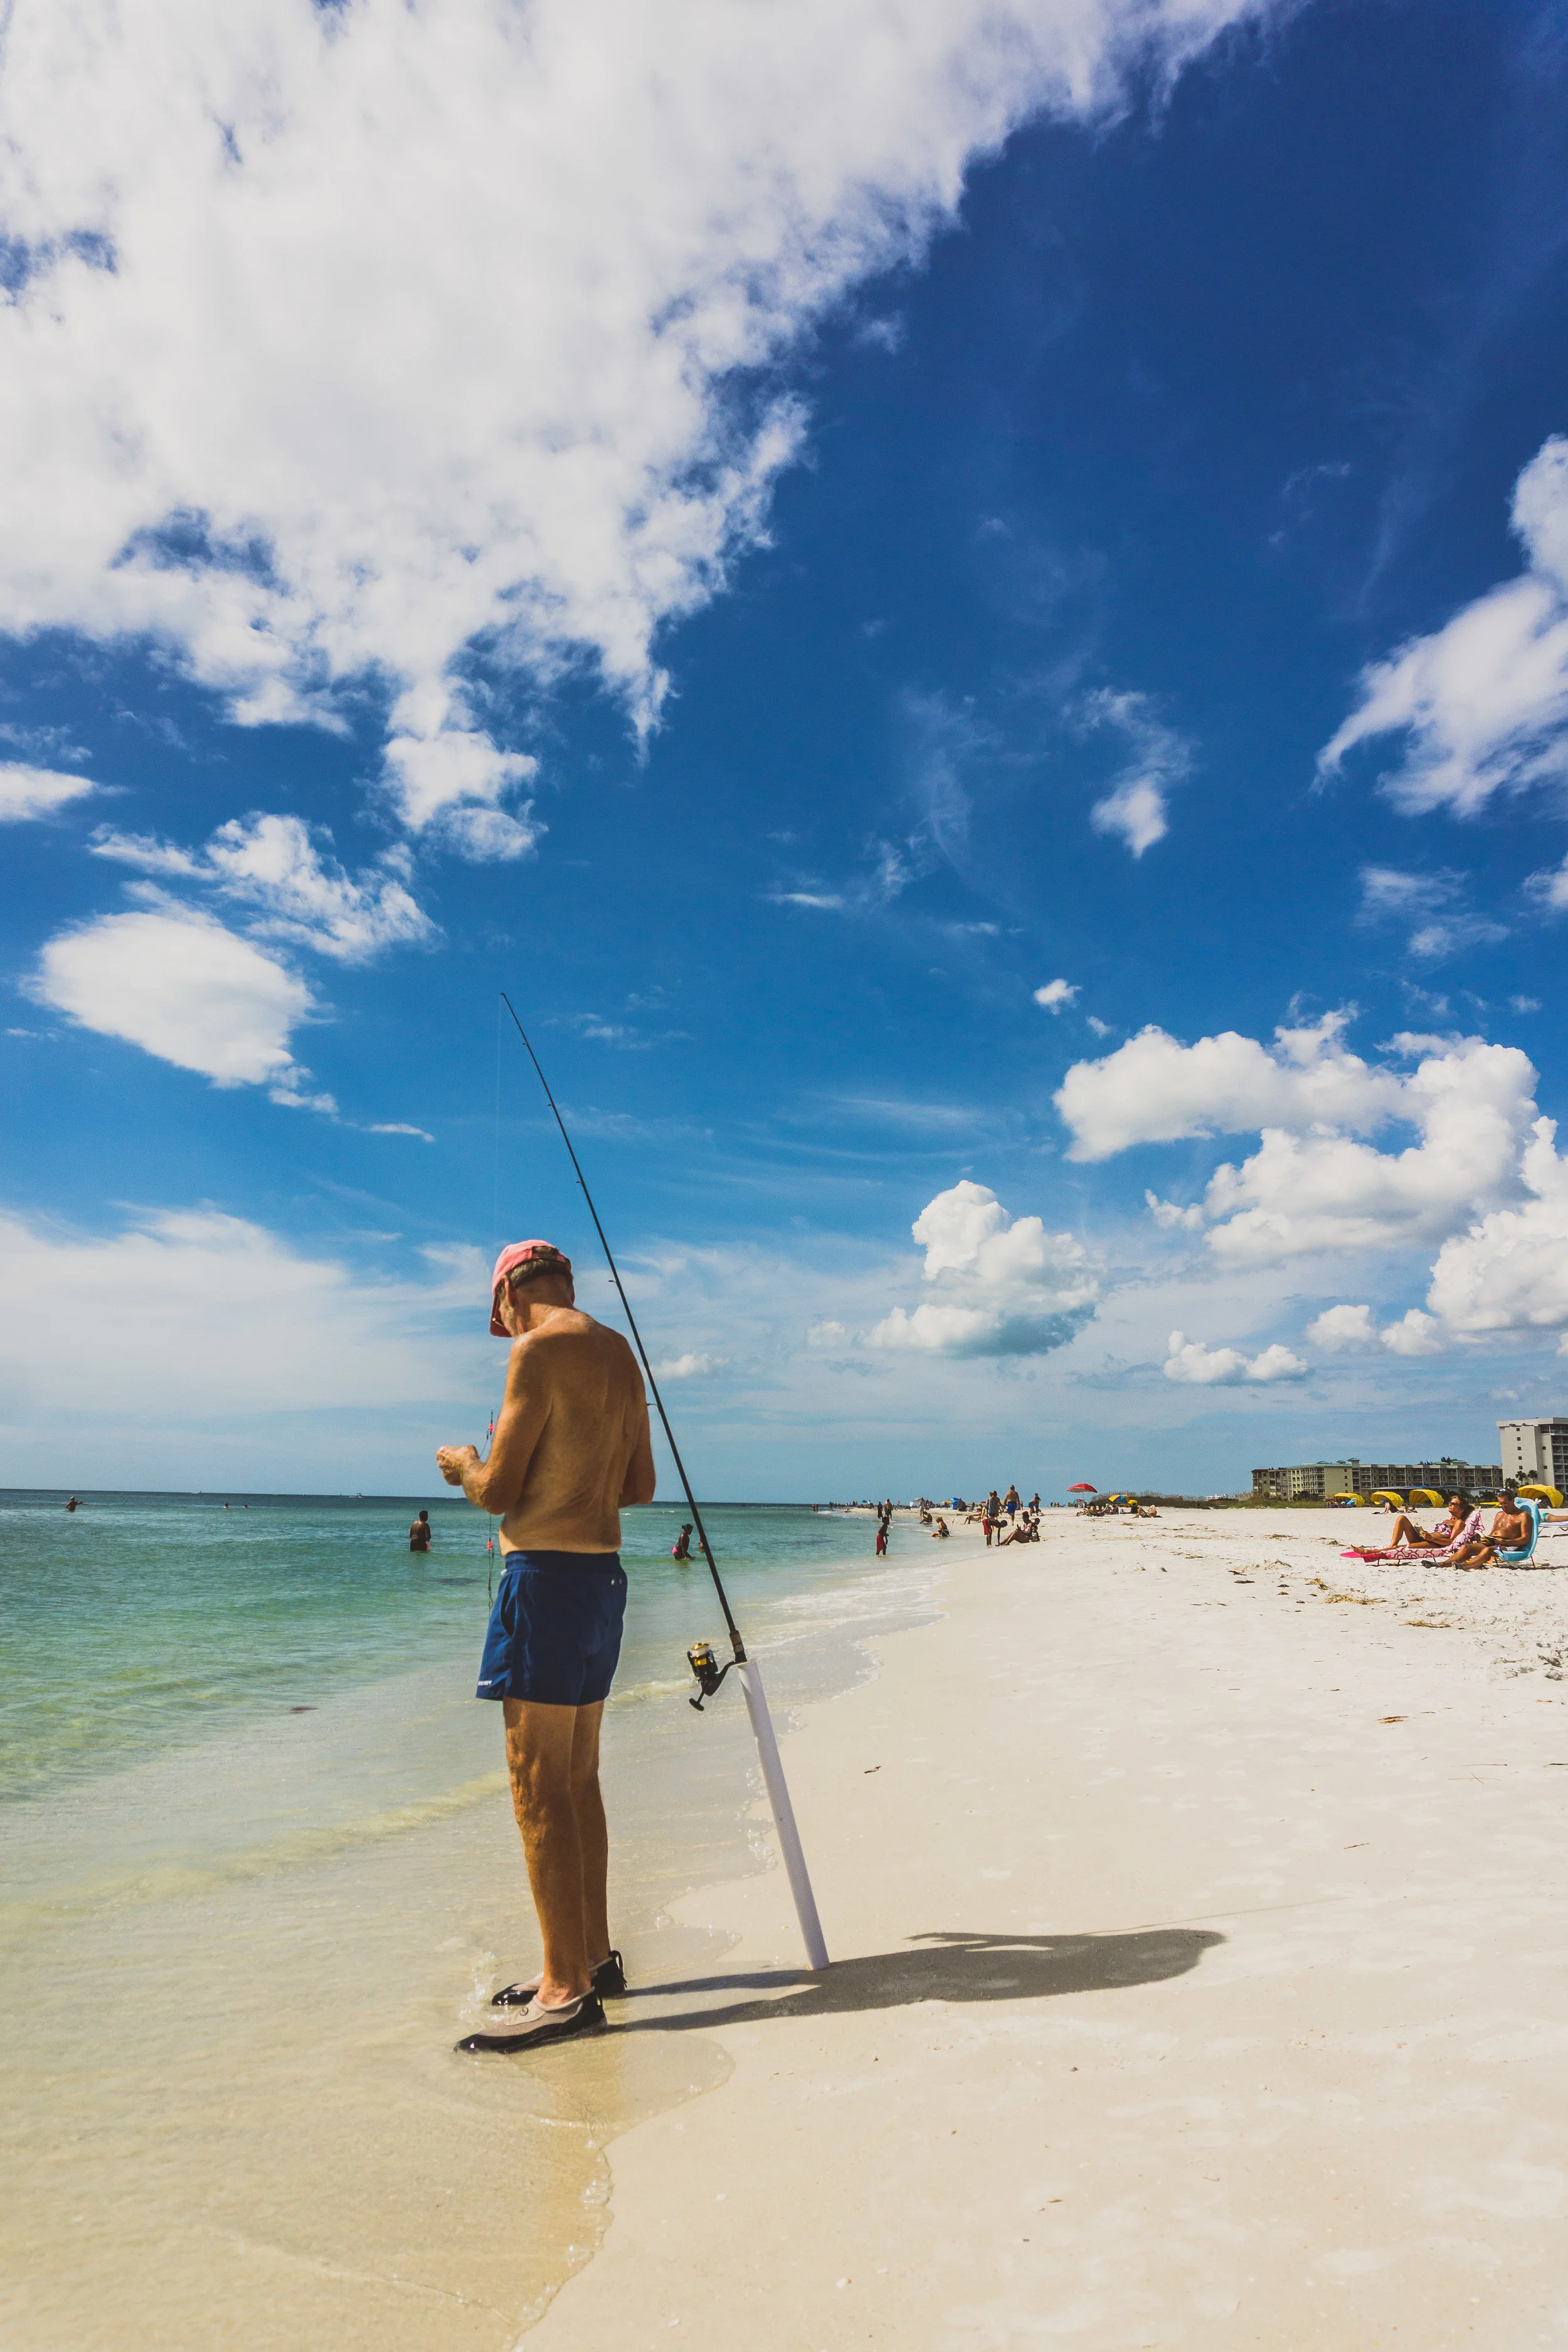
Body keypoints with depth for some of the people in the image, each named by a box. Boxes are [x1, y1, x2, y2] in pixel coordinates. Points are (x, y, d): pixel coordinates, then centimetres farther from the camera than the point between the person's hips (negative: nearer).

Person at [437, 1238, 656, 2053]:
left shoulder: (541, 1350, -13)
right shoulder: (619, 1353, 14)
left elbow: (498, 1493, -14)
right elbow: (640, 1487, 18)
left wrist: (465, 1464, 7)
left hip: (547, 1573, -9)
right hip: (603, 1571, 9)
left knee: (539, 1786, -2)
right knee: (575, 1780, 17)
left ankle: (568, 1989, 5)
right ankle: (593, 1956, 27)